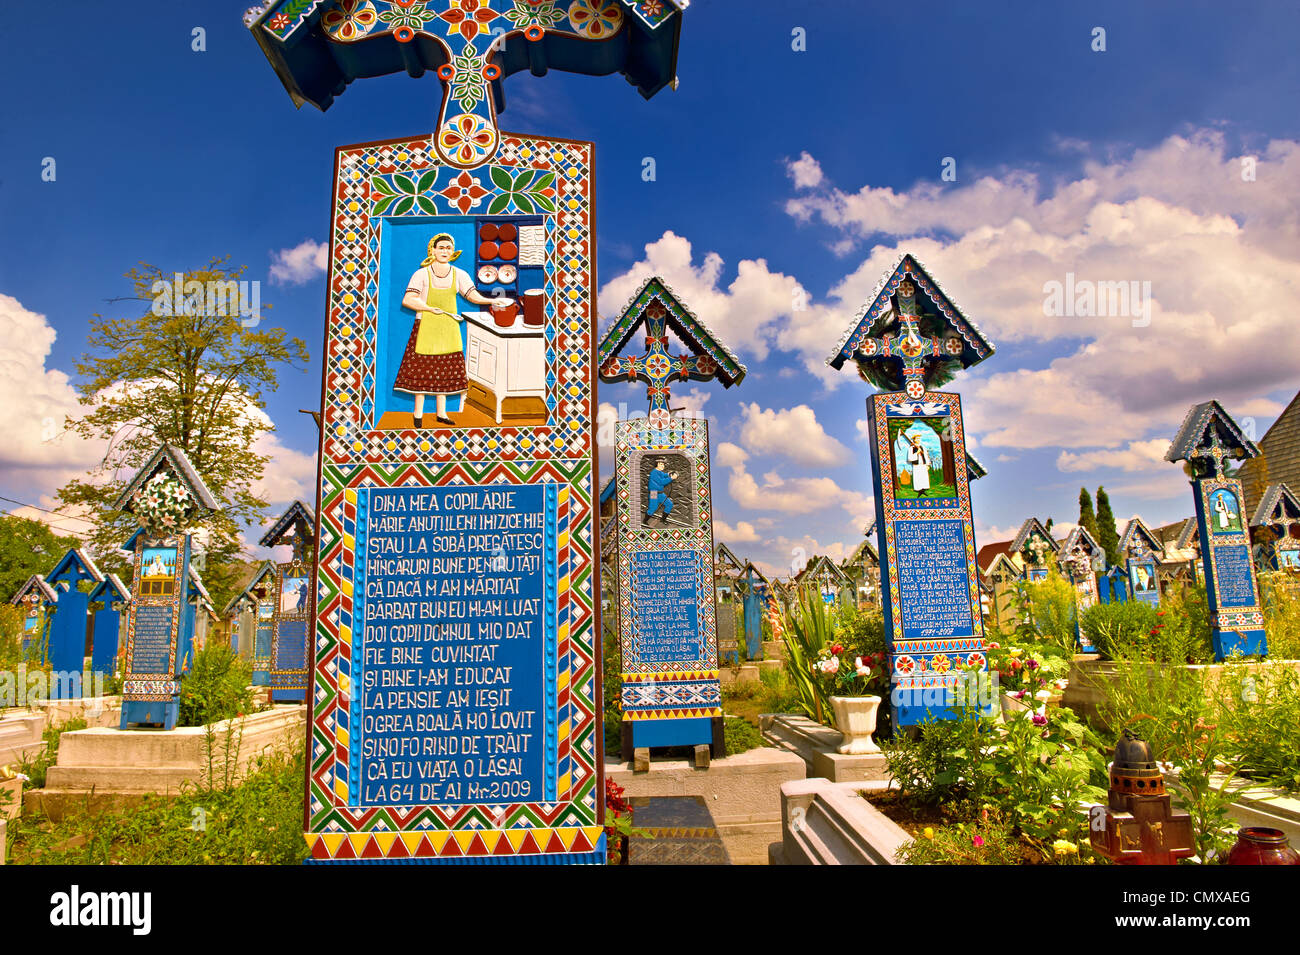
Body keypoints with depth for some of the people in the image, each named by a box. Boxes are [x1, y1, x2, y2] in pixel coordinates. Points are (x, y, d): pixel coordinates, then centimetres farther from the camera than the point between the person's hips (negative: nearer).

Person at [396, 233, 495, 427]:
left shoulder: (459, 275, 6)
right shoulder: (422, 274, -3)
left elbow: (472, 294, -8)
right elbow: (407, 300, -11)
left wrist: (490, 301, -27)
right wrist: (431, 309, -19)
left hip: (449, 328, 3)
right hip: (426, 326, -3)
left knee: (445, 369, 7)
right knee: (422, 369, 0)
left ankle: (441, 413, 17)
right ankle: (418, 414, 11)